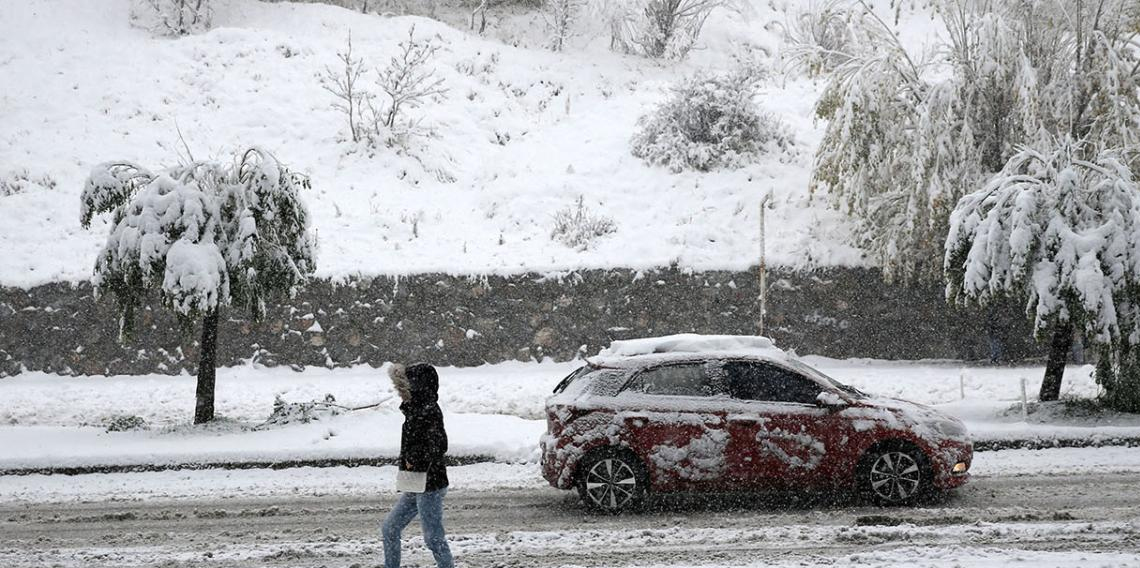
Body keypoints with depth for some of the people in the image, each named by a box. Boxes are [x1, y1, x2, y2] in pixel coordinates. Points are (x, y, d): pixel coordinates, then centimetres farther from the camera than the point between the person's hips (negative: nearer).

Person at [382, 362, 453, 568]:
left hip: (430, 486, -10)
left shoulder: (428, 412, -18)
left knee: (433, 537, -2)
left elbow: (439, 445, -27)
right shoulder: (416, 410, 11)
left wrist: (415, 460, -17)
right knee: (390, 527, 14)